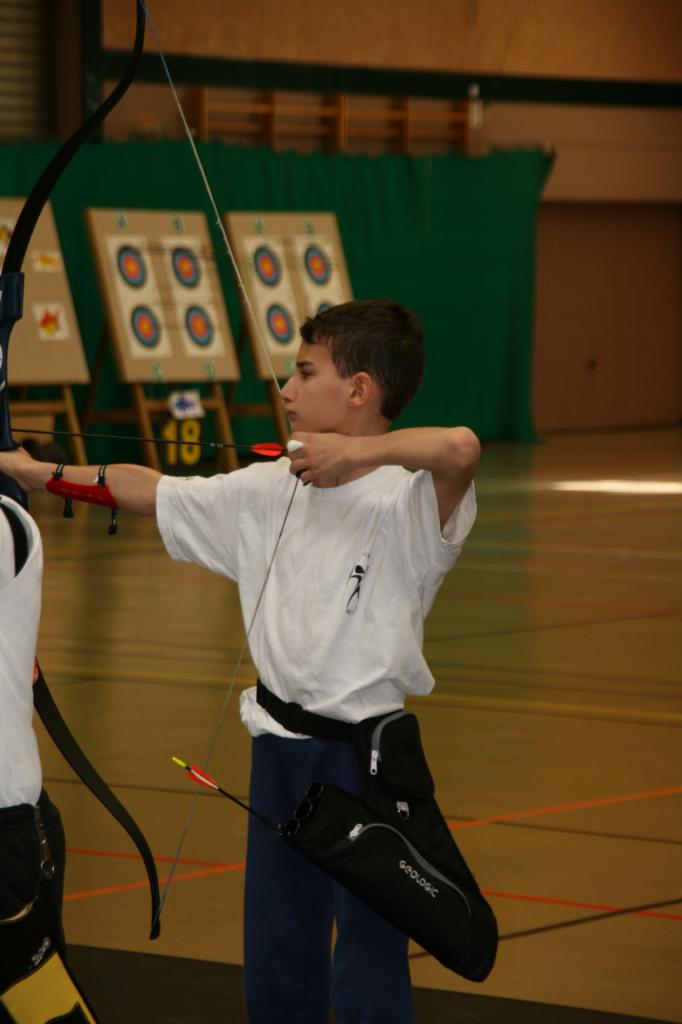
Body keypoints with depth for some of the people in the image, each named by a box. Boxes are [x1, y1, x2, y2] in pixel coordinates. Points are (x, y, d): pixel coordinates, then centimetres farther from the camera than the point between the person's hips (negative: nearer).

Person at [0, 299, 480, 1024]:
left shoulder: (411, 502, -14)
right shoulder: (272, 491, 6)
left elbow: (459, 447, -36)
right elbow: (154, 492, 14)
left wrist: (356, 450, -27)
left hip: (366, 754, -6)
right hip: (279, 747, 6)